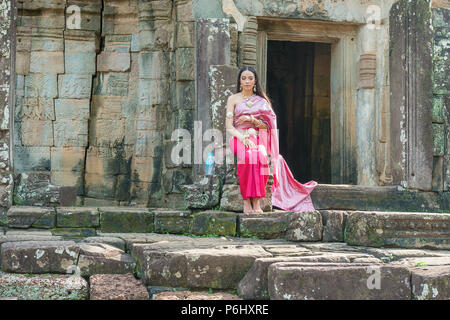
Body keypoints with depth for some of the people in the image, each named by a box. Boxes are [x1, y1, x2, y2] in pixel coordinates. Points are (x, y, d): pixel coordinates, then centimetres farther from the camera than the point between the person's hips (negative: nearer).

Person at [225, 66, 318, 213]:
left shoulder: (261, 100, 18)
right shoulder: (233, 99, 12)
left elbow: (267, 126, 11)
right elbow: (229, 126, 2)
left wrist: (251, 119, -7)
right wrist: (242, 137, -17)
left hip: (257, 138, 2)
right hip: (239, 138, -2)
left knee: (260, 155, -35)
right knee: (247, 155, -38)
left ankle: (256, 201, -38)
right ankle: (247, 201, -39)